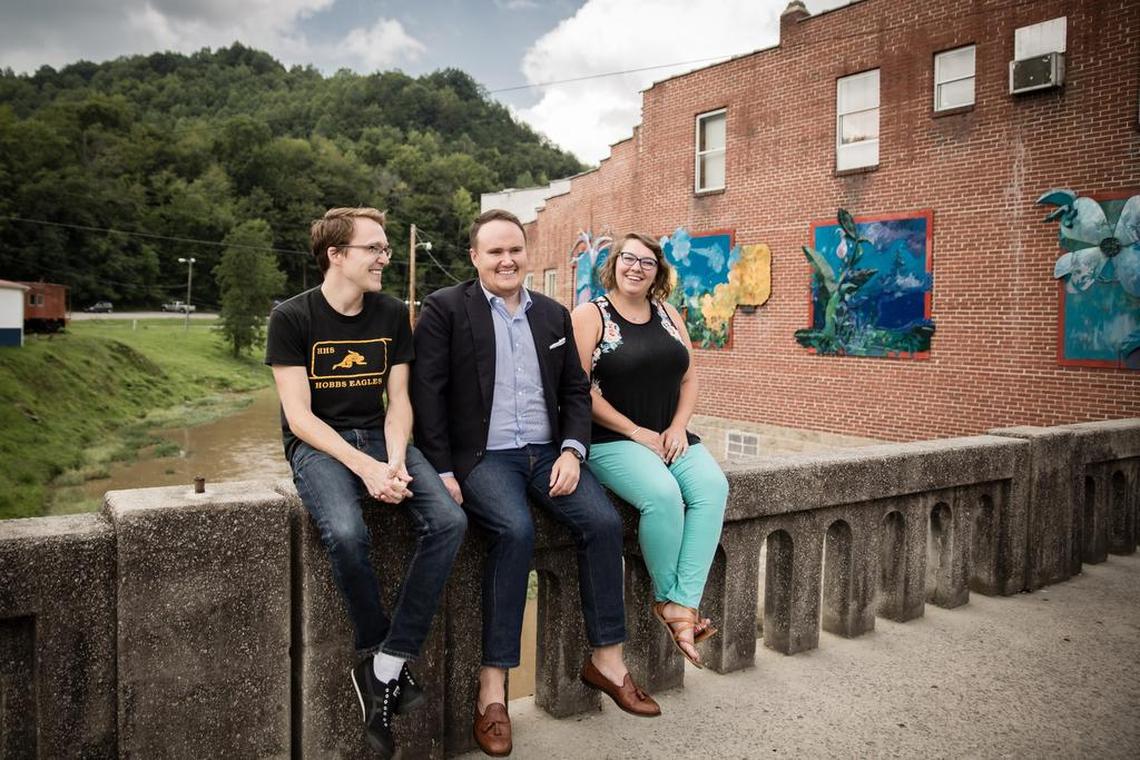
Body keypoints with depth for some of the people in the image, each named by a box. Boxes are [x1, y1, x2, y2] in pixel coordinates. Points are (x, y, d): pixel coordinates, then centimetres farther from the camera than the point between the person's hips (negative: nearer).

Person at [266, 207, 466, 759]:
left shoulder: (392, 315, 6)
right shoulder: (292, 318, -5)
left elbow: (398, 401, 6)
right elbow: (299, 415, -10)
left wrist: (395, 461, -13)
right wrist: (365, 467, -22)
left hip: (379, 436, 4)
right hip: (317, 444, -3)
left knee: (448, 521, -23)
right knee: (345, 533, -35)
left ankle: (383, 669, -16)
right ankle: (378, 651, -7)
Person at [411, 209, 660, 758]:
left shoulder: (554, 314, 15)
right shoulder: (445, 308, 0)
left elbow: (575, 390, 14)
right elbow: (428, 393, -5)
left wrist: (572, 450, -2)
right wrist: (442, 472, -12)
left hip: (547, 452, 5)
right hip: (482, 457, -4)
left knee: (604, 521, -17)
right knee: (516, 530, -30)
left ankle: (606, 660, 0)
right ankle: (492, 688, -18)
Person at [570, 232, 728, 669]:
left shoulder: (668, 316, 15)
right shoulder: (592, 315, -2)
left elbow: (688, 379, 16)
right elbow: (580, 387, -11)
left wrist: (678, 427, -2)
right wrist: (635, 431, -12)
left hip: (668, 437, 6)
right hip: (611, 440, -5)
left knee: (712, 486, -22)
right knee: (663, 493, -31)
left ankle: (683, 604, -20)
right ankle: (665, 599, -7)